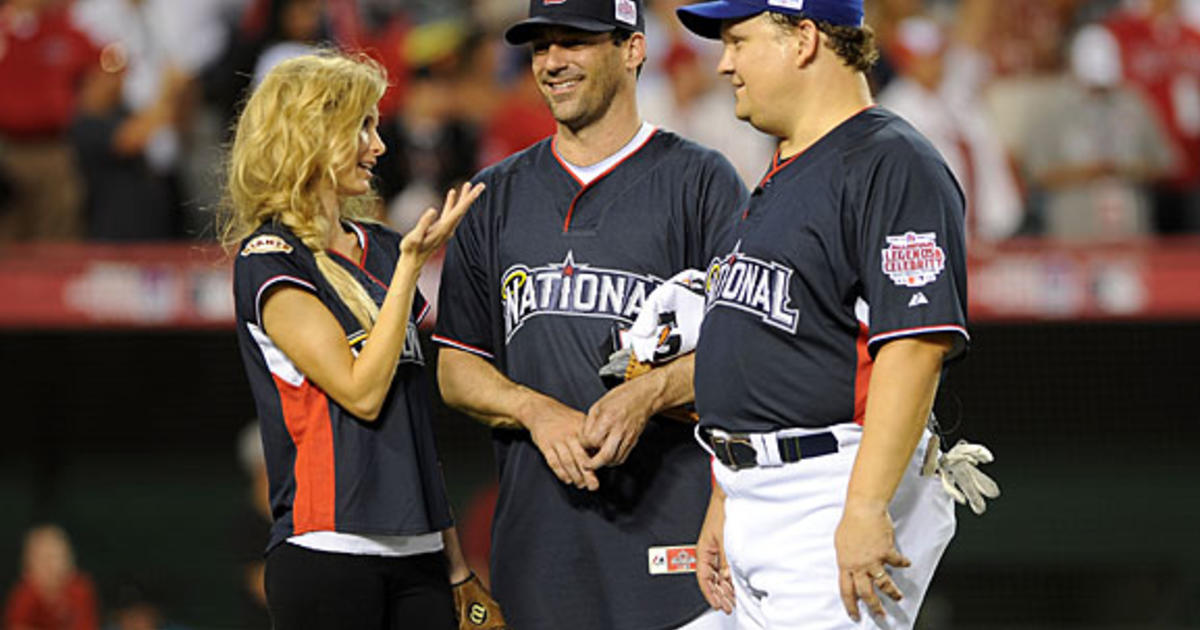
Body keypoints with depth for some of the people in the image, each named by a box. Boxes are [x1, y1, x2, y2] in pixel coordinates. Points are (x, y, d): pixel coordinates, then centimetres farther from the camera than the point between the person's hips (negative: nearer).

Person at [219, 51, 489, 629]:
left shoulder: (381, 249, 15)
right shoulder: (269, 260, -5)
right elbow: (361, 392, -14)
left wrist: (456, 557, 14)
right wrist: (410, 264, -15)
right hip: (328, 551, -6)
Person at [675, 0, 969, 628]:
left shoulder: (894, 164, -12)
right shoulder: (778, 177, 20)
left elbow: (915, 347, -21)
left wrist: (866, 509, -27)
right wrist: (721, 505, 20)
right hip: (755, 509, 10)